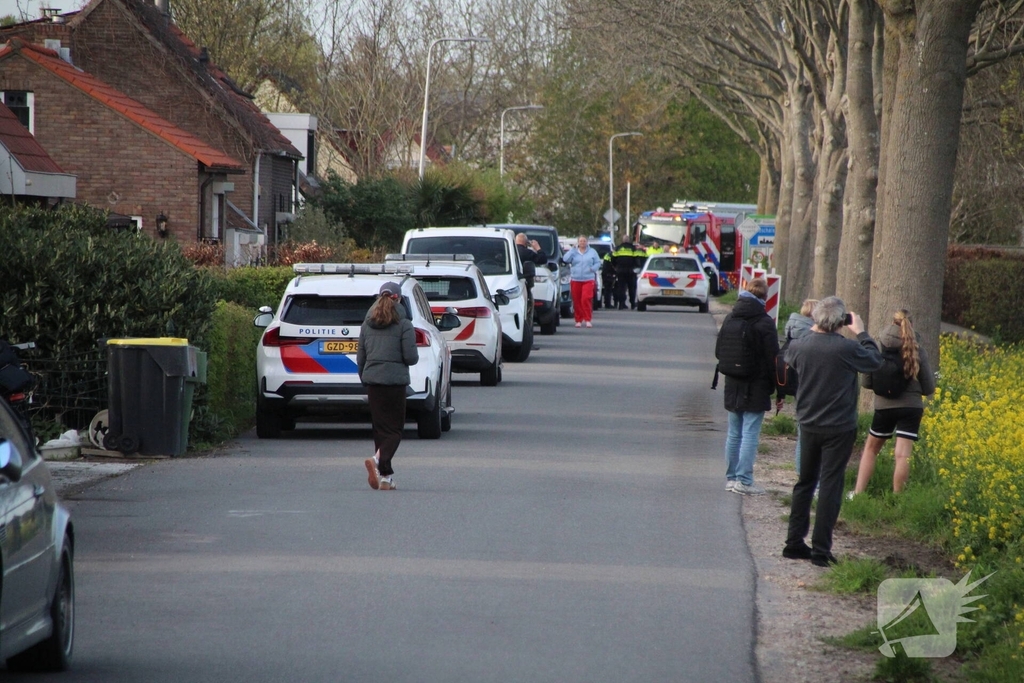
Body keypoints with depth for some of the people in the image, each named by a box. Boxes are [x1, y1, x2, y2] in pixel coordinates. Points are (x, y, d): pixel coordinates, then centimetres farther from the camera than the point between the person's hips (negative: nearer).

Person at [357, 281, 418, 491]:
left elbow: (360, 357, 12)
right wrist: (412, 358, 12)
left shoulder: (367, 324, 8)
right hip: (395, 380, -5)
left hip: (372, 380, 5)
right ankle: (379, 460, -26)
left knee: (381, 428, 11)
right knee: (394, 428, -1)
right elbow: (410, 356, -11)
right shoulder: (403, 324, -7)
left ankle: (385, 476, 10)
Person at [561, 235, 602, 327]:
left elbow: (598, 263, 10)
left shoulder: (592, 252, 10)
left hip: (588, 280, -2)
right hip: (575, 280, 2)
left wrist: (593, 268, -9)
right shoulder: (573, 252, 9)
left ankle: (588, 320, -11)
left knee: (586, 299, -15)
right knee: (577, 301, 1)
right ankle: (578, 320, 11)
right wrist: (573, 249, -8)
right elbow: (565, 259, -6)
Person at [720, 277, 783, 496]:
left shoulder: (729, 319, 6)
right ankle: (744, 480, -7)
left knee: (734, 434, 13)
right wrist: (779, 391, -6)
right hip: (757, 388, -6)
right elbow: (773, 360, -12)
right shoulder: (765, 323, -13)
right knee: (750, 434, -4)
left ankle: (731, 478, 17)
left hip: (733, 387, 6)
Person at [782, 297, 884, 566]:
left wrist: (813, 331, 15)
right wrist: (861, 333, 6)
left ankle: (794, 542, 19)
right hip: (839, 428, -5)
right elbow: (875, 361, -4)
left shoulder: (800, 346, -7)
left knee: (805, 482, 17)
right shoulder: (847, 349, -20)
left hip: (808, 425, 5)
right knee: (830, 486, 1)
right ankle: (821, 550, 1)